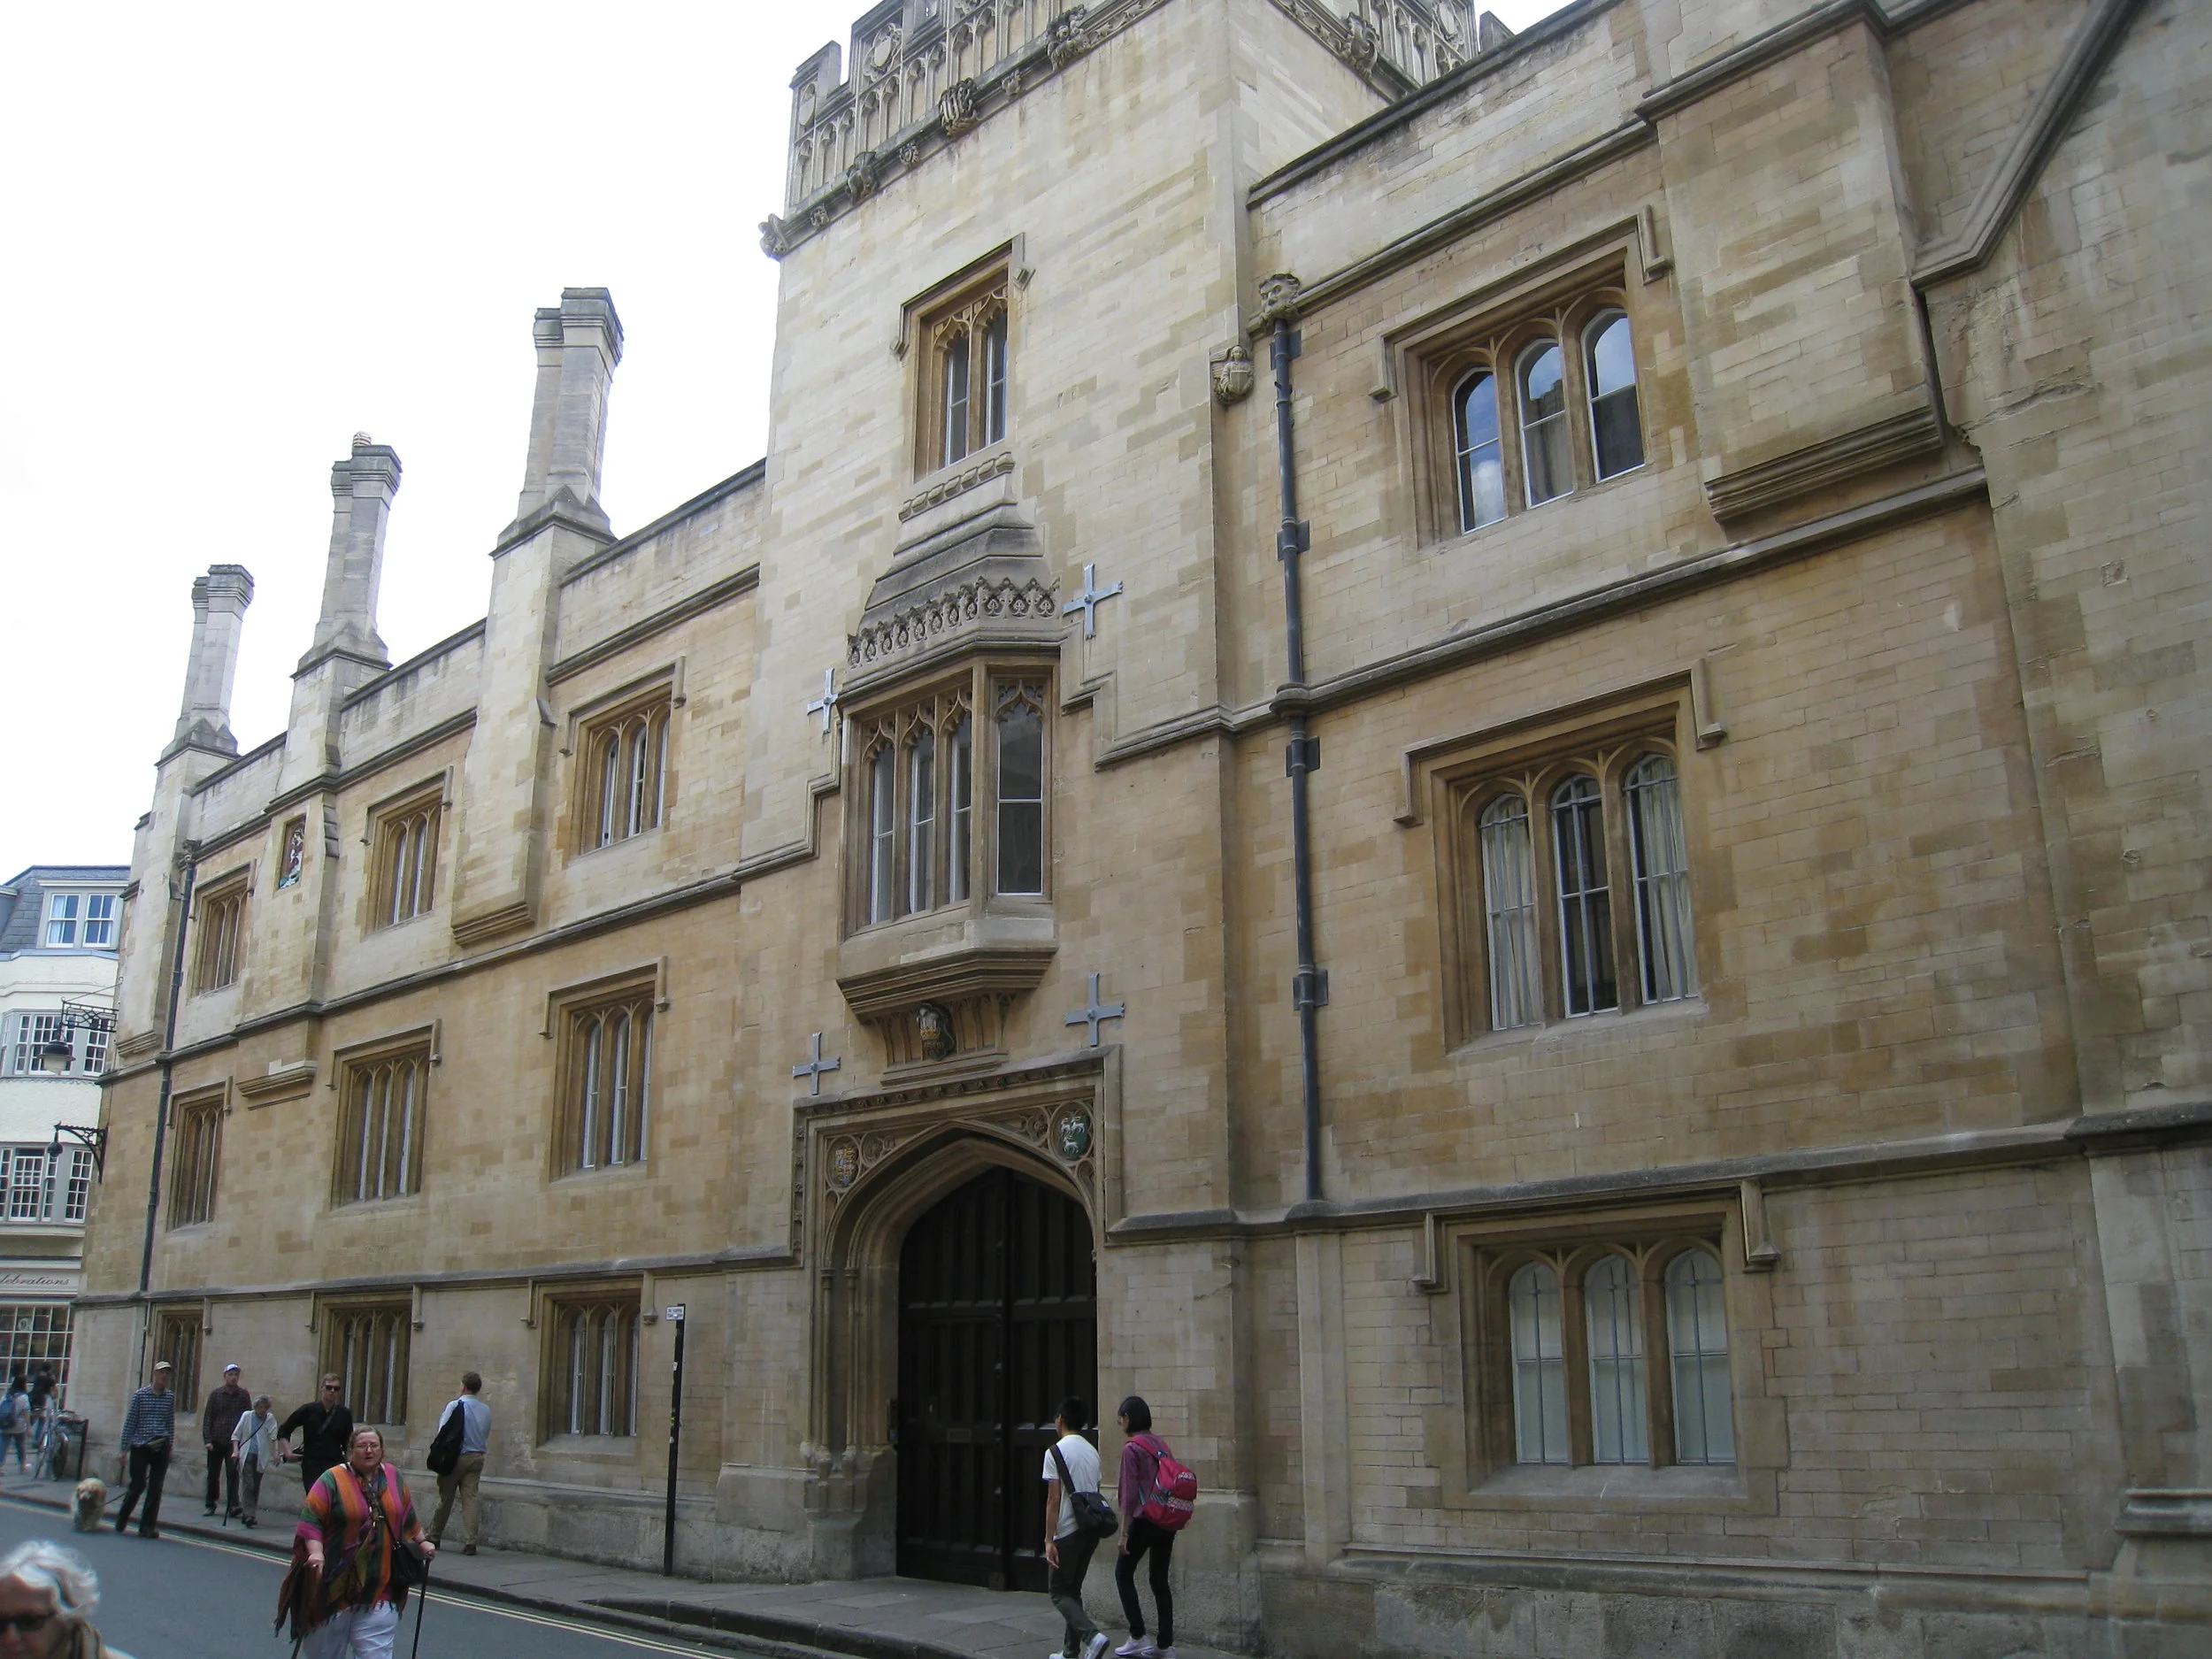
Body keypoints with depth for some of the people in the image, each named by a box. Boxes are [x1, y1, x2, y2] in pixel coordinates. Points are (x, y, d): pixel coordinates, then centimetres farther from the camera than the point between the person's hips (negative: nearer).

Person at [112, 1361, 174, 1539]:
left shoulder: (170, 1397, 9)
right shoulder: (140, 1395, 1)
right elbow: (130, 1422, 2)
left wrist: (169, 1445, 8)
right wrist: (124, 1448, 0)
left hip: (161, 1448, 2)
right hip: (140, 1446, -2)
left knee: (155, 1489, 0)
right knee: (137, 1485, -1)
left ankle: (148, 1526, 6)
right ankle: (122, 1519, 25)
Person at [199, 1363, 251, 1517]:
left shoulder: (243, 1395, 6)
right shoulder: (216, 1395, 6)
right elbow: (207, 1418, 5)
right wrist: (207, 1439, -5)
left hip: (235, 1442, -2)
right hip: (216, 1441, 2)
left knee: (233, 1473, -11)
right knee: (213, 1474, 9)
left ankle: (233, 1505, -17)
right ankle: (211, 1504, 22)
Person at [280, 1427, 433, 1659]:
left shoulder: (393, 1478, 8)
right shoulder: (332, 1480, -7)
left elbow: (408, 1516, 22)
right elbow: (311, 1520, -12)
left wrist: (421, 1542, 23)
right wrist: (316, 1552, -24)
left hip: (380, 1585, 2)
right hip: (337, 1580, -2)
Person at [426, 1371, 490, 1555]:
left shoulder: (454, 1405, -9)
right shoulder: (486, 1410, 6)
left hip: (457, 1457, -4)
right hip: (478, 1457, 4)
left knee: (446, 1497, 8)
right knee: (470, 1498, 2)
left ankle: (434, 1537, 21)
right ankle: (471, 1543, -5)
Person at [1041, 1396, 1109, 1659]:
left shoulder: (1056, 1452, -10)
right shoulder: (1093, 1452, 10)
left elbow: (1053, 1499, -14)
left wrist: (1049, 1540, -12)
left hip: (1067, 1531, -7)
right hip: (1091, 1529, 7)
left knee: (1060, 1592, 2)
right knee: (1074, 1590, 17)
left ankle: (1092, 1636, -17)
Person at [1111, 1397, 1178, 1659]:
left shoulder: (1132, 1448, -12)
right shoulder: (1160, 1444, 9)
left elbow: (1130, 1493, -14)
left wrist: (1124, 1532, -10)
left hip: (1144, 1521, -7)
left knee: (1123, 1573, 11)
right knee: (1160, 1580, 12)